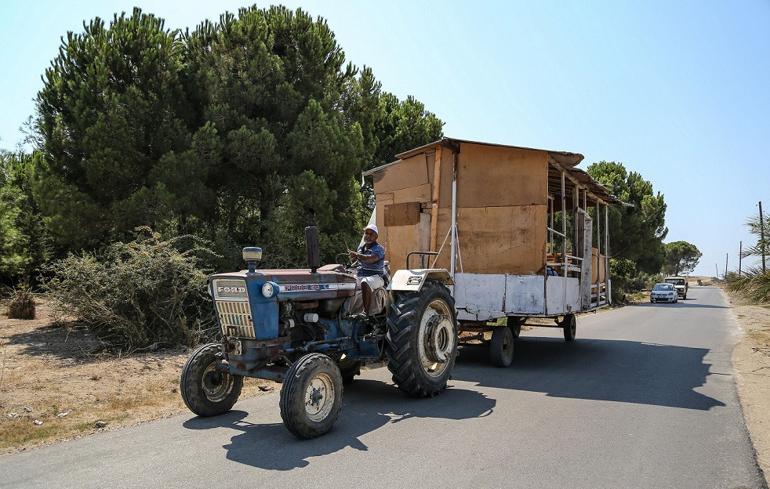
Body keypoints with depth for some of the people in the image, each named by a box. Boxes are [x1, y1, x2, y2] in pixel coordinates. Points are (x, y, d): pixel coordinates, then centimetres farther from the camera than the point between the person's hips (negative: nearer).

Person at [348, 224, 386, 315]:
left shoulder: (379, 249, -9)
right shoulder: (361, 247, 15)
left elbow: (370, 259, -28)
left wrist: (356, 254, -23)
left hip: (375, 277, -8)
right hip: (360, 276, 8)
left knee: (365, 283, -38)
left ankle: (366, 312, -39)